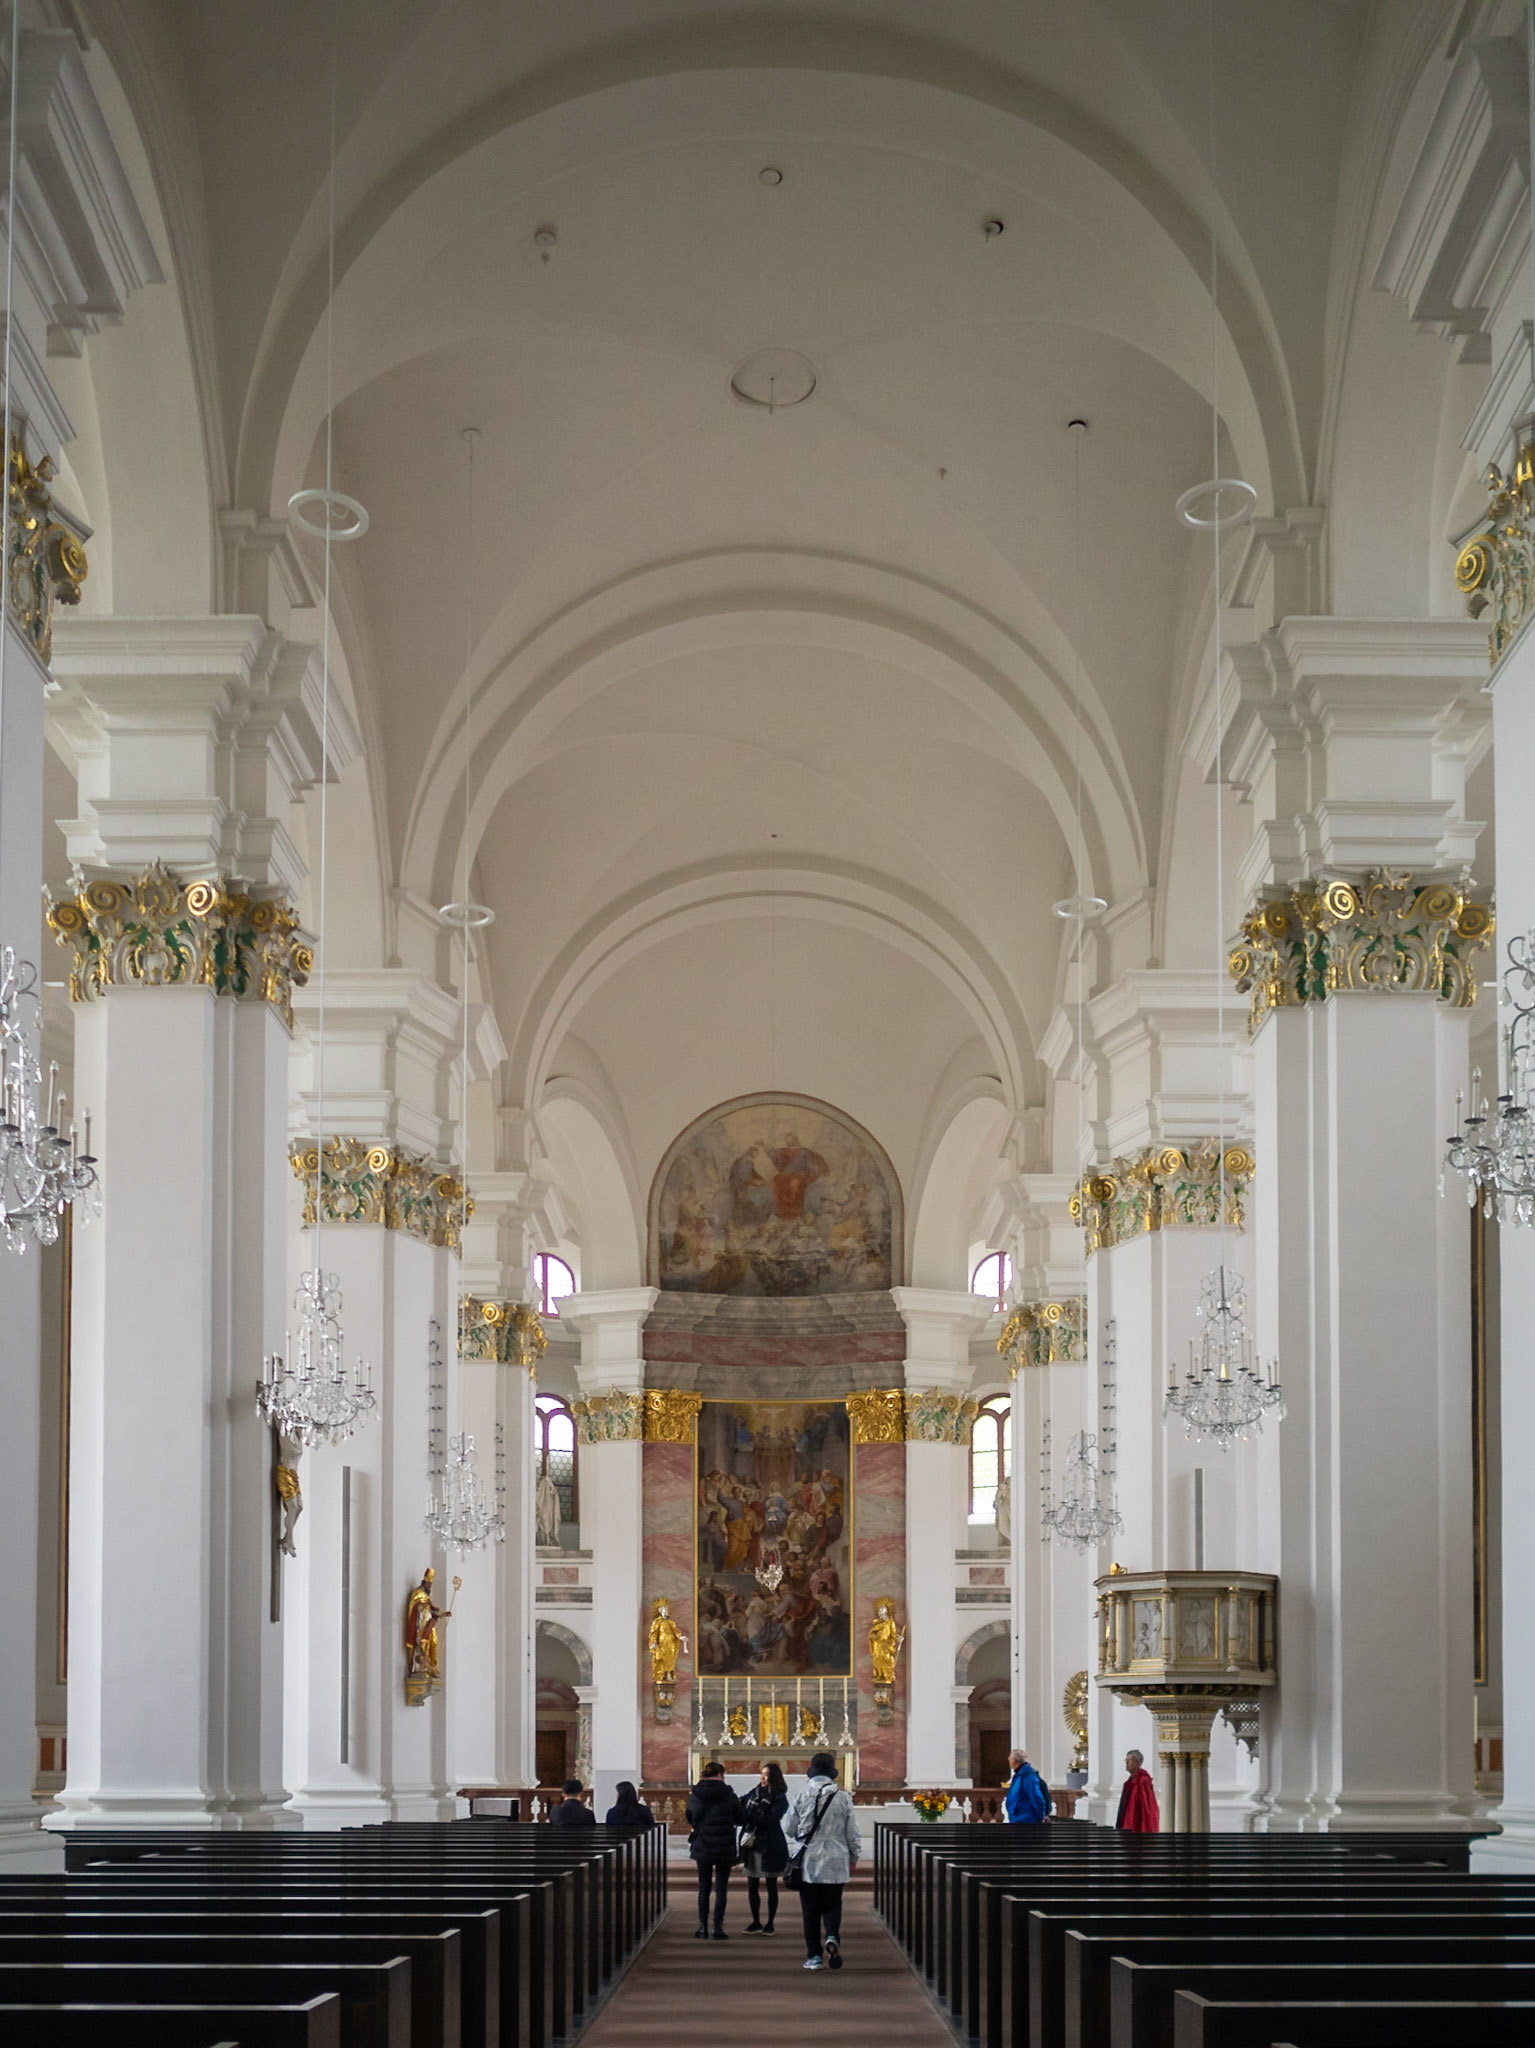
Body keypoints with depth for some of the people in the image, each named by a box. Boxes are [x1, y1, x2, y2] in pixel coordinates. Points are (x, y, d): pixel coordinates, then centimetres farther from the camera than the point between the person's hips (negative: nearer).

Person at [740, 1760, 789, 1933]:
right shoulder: (754, 1793, 8)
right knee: (752, 1886, 6)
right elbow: (743, 1813, 6)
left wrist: (748, 1815, -24)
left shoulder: (779, 1799, -8)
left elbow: (769, 1820, -19)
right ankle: (756, 1923, 16)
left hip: (770, 1846, -5)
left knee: (771, 1886, 5)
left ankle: (770, 1924, 11)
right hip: (753, 1845, 5)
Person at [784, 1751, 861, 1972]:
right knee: (832, 1905, 10)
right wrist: (854, 1858, 17)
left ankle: (814, 1955, 5)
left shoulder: (801, 1797, -3)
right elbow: (853, 1833, 3)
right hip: (835, 1862, 0)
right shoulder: (843, 1798, -2)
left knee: (810, 1910, 7)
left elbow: (788, 1831, 4)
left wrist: (793, 1852, 25)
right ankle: (832, 1937, -18)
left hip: (808, 1862, 0)